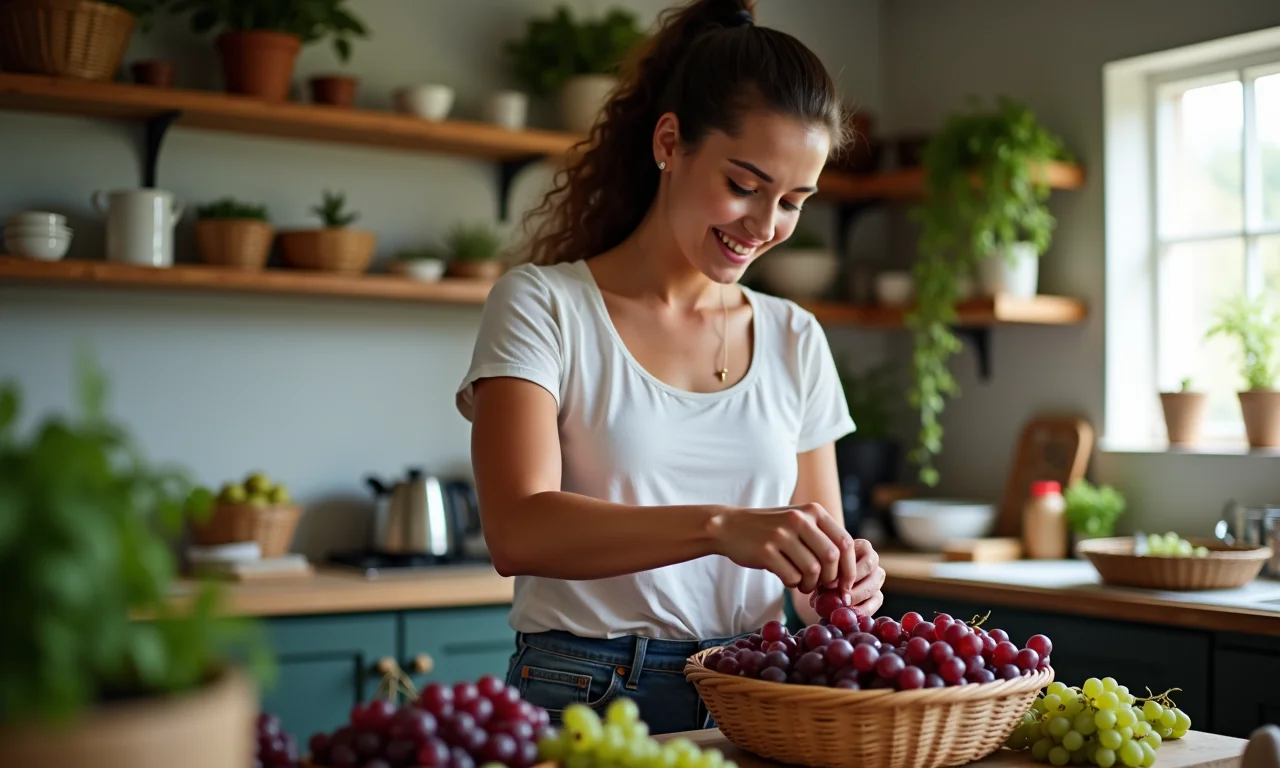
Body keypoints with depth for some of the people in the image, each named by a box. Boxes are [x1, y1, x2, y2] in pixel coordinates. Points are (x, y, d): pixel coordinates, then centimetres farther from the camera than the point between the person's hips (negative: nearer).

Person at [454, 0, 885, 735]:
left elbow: (821, 537, 16)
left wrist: (845, 577, -7)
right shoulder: (542, 305, -1)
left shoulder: (795, 339, 13)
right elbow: (519, 531, -14)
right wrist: (721, 527, -27)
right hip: (585, 699, -5)